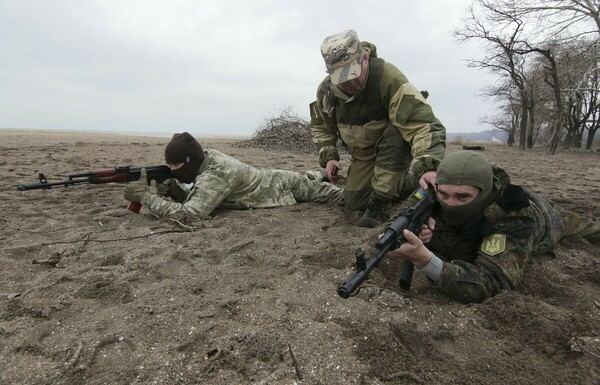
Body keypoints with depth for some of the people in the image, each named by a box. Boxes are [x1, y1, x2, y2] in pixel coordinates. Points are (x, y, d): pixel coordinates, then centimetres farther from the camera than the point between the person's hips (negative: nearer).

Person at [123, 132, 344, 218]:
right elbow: (188, 198, -2)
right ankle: (316, 175, 60)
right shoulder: (205, 159, -11)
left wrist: (145, 196, -40)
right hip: (269, 180, 6)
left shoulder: (215, 175, -37)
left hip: (283, 187, -6)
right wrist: (168, 188, -22)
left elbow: (190, 212, -45)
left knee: (314, 190, 18)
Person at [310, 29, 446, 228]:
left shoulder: (389, 78, -34)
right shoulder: (326, 89, -15)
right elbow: (321, 126, 5)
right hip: (363, 154, 5)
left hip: (395, 145, -5)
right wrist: (328, 157, -10)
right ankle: (408, 181, 20)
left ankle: (380, 201, -23)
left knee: (395, 133, -39)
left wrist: (428, 168, -56)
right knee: (354, 202, -1)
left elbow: (424, 124, -42)